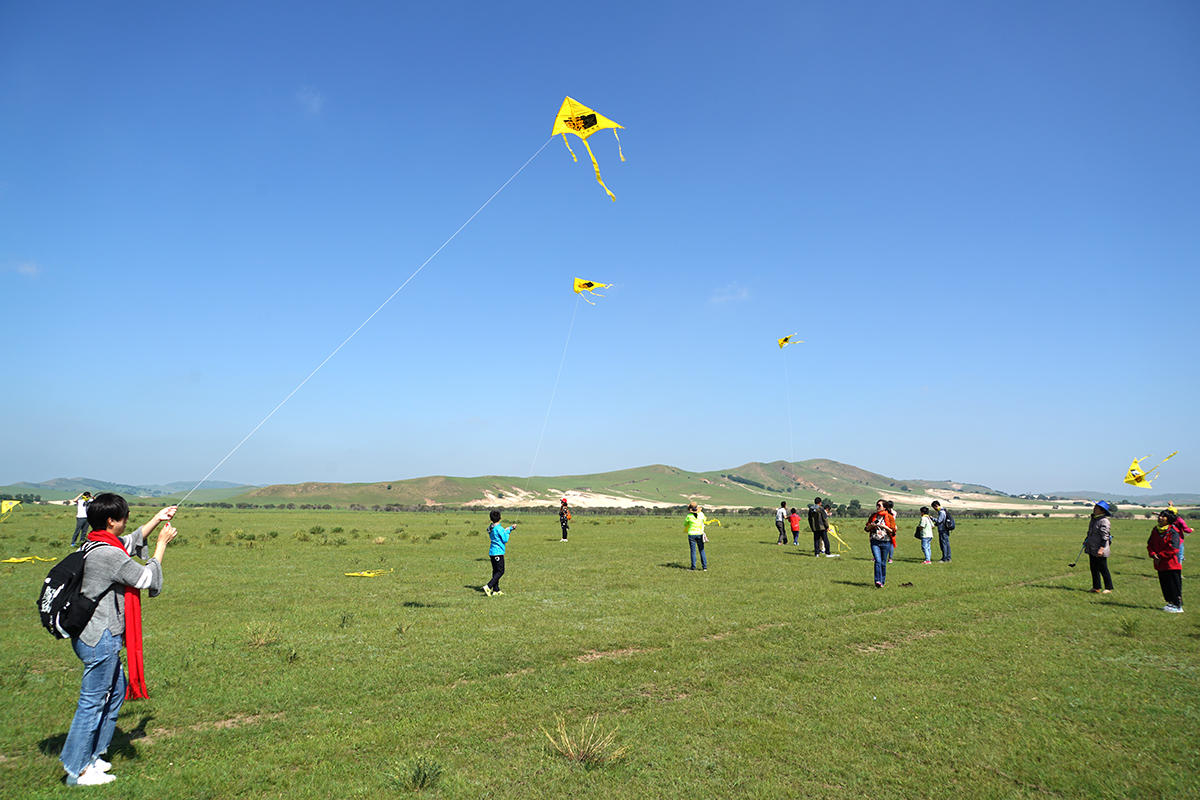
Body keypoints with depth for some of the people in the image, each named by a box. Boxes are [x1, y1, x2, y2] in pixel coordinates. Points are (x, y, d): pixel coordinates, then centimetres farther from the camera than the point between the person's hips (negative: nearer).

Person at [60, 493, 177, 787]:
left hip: (93, 636, 10)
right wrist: (162, 544, -4)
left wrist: (157, 519, 24)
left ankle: (92, 755, 30)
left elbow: (132, 542, 26)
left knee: (116, 690, 20)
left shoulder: (98, 545, 8)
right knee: (92, 701, 0)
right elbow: (146, 578, -13)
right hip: (101, 639, -10)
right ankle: (77, 771, 11)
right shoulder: (108, 554, -22)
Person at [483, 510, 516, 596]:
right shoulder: (499, 528, -16)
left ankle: (496, 590, 16)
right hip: (498, 552, -9)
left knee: (495, 571, 14)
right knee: (500, 571, -4)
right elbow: (505, 540, -12)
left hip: (492, 552, 9)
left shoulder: (490, 528, 10)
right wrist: (508, 532, 3)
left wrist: (511, 527, 18)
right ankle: (488, 587, -15)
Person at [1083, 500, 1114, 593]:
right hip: (1092, 549, 9)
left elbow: (1105, 537, -19)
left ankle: (1109, 588, 11)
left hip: (1100, 551, -9)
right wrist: (1086, 541, 24)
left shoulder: (1104, 521, -16)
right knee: (1094, 568, 12)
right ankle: (1096, 587, 19)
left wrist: (1101, 548, -23)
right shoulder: (1093, 519, 12)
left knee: (1103, 569, 0)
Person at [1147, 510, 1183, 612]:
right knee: (1164, 585, 14)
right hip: (1160, 564, 7)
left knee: (1175, 585, -2)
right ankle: (1171, 603, 27)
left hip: (1171, 564, -7)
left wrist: (1160, 556, -15)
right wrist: (1153, 555, -5)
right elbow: (1150, 544, 12)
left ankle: (1178, 606, 5)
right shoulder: (1155, 530, 9)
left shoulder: (1173, 532, -13)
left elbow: (1173, 549, -18)